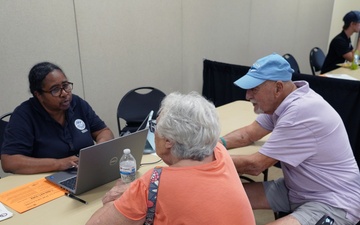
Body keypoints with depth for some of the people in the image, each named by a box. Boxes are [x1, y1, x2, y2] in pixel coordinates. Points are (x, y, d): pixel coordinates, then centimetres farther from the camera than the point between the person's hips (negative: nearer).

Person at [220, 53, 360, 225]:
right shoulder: (281, 101, -1)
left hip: (333, 202, -9)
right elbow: (249, 133, 8)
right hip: (296, 189, 9)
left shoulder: (300, 112, -29)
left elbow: (254, 165, -24)